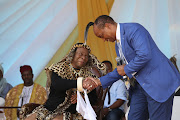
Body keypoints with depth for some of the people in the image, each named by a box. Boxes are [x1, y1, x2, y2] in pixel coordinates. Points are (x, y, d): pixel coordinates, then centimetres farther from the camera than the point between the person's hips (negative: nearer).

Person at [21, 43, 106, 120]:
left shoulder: (88, 76, 9)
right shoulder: (59, 68, 3)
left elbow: (93, 100, 9)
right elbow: (56, 84, -20)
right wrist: (79, 82, -33)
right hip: (48, 109, 0)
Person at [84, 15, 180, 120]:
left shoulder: (133, 29, -14)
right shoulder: (118, 44, 17)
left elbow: (144, 55, -27)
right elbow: (121, 71, 23)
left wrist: (126, 69, -12)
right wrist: (99, 81, 13)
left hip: (159, 83, -10)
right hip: (141, 86, 10)